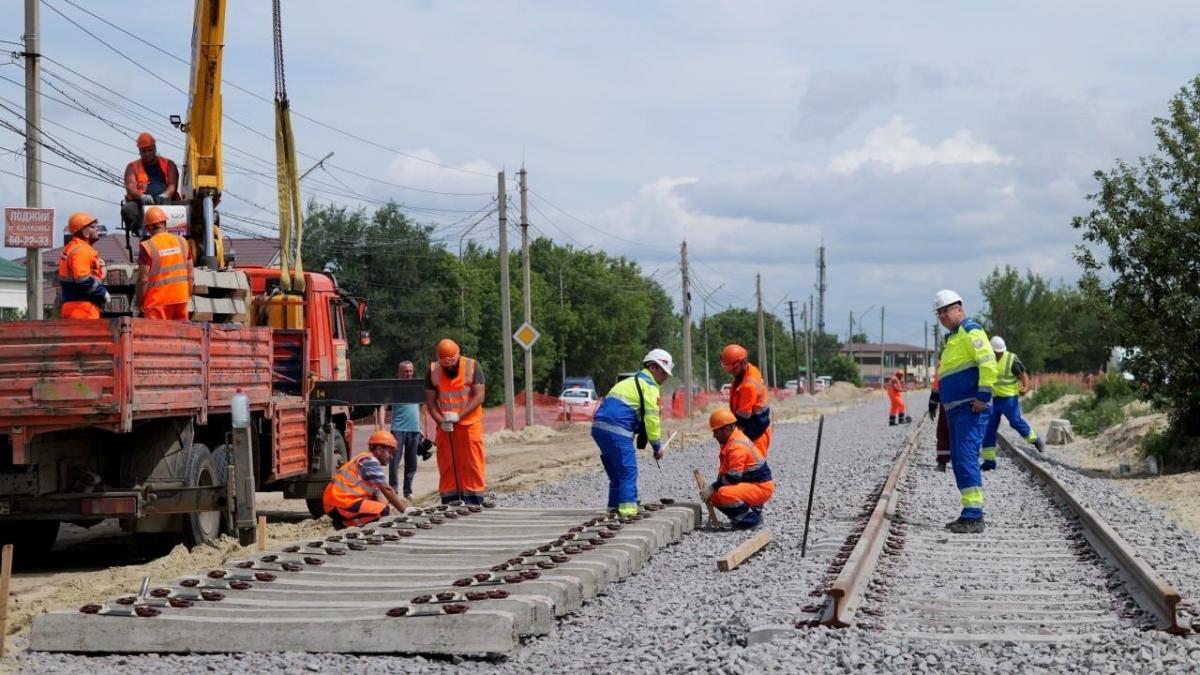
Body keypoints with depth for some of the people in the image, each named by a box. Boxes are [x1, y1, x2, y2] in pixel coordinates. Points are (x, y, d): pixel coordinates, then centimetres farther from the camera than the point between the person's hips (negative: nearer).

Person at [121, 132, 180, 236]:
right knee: (127, 209, -34)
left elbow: (173, 185, 5)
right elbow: (130, 187, 2)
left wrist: (165, 195, -20)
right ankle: (141, 229, -47)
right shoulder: (133, 167, 19)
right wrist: (142, 196, -21)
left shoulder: (168, 164, 20)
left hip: (165, 201, -1)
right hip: (140, 203, 1)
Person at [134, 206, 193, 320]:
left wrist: (138, 304, -2)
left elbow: (143, 279, -12)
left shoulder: (147, 247, -10)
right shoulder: (181, 242, 4)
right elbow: (190, 275, 7)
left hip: (158, 302, -5)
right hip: (180, 299, 5)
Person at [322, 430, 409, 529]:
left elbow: (377, 494, 16)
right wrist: (404, 510, -3)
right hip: (341, 503, -11)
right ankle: (346, 524, -18)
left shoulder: (363, 459, 22)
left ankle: (345, 522, 1)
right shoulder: (370, 461, -8)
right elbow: (386, 490, -10)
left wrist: (399, 503, 3)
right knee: (384, 510, -17)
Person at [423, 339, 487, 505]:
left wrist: (459, 416, -20)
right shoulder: (433, 371, 0)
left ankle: (474, 502, 0)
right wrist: (441, 421, -15)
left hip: (470, 423, -2)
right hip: (445, 427, 2)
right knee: (447, 465, 2)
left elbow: (479, 396, -11)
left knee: (472, 464, -3)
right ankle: (449, 502, 5)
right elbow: (430, 401, 1)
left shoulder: (472, 367, -6)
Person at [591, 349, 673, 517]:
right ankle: (628, 509, -15)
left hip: (599, 427, 9)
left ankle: (614, 508, 18)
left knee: (616, 473, 17)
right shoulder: (649, 386, -1)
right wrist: (657, 446, -1)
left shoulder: (632, 382, 29)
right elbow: (652, 418, -8)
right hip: (616, 430, -9)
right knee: (628, 471, -8)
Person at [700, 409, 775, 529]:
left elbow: (733, 477, -26)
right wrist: (712, 489, 3)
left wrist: (712, 488, -20)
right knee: (713, 497, 6)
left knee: (724, 493, -31)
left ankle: (751, 517, -11)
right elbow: (724, 472, 16)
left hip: (760, 488, -11)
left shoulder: (737, 446, -21)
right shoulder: (731, 441, 12)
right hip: (749, 484, 11)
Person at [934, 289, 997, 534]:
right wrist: (945, 403, 18)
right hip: (956, 410, 10)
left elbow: (988, 362, -20)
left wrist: (983, 396, -23)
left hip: (971, 409, -10)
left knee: (966, 458, -16)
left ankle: (974, 516, -20)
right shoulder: (953, 338, 24)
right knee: (959, 460, 9)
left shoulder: (970, 331, -7)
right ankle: (969, 514, 13)